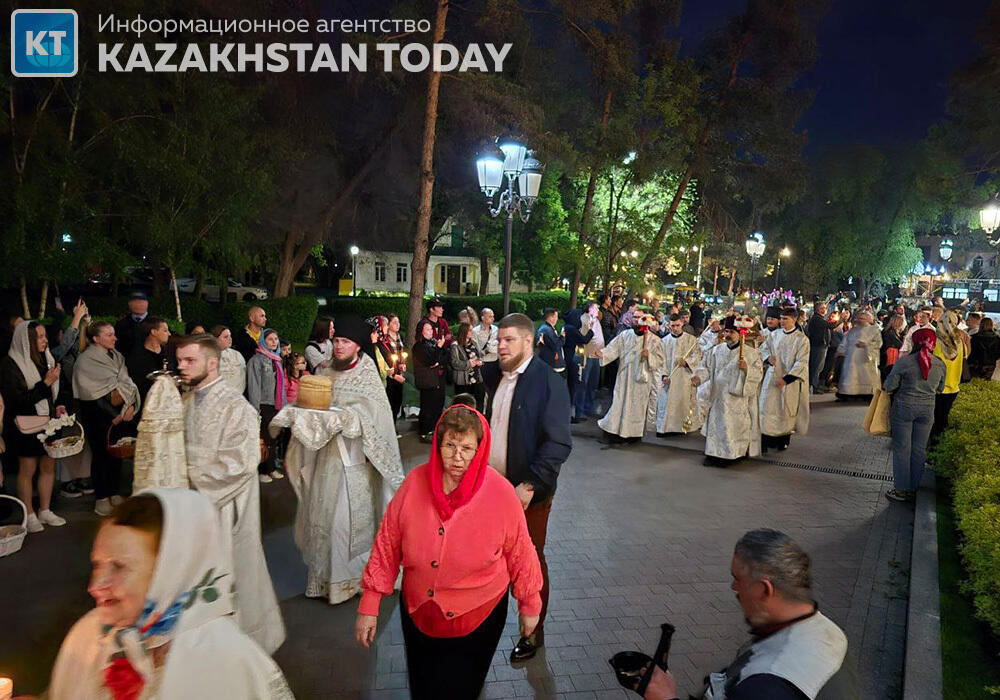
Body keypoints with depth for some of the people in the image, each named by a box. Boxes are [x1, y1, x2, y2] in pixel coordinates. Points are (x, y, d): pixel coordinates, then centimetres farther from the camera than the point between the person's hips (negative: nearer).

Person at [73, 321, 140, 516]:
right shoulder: (86, 360, -7)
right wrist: (113, 415, -13)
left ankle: (114, 494, 20)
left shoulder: (117, 357, 11)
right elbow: (92, 394, -12)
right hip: (97, 414, -5)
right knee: (101, 454, -1)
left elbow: (126, 383, 4)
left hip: (118, 412, 6)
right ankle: (101, 498, 8)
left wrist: (131, 405, -13)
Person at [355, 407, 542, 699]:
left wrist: (529, 606, 3)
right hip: (417, 612, 3)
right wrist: (369, 605, -4)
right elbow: (387, 545, -7)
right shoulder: (415, 482, -15)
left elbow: (520, 553, -8)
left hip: (476, 619, -3)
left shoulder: (500, 493, -21)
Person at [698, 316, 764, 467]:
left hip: (739, 398, -3)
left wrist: (747, 368, -21)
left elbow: (759, 373, -2)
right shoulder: (716, 350, 8)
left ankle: (735, 455, 9)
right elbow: (707, 367, 7)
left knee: (737, 426, -1)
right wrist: (699, 377, -12)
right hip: (719, 396, 3)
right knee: (716, 425, 5)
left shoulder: (751, 352, -1)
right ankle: (714, 453, 12)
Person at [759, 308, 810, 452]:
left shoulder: (801, 339, -6)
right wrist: (768, 358, -9)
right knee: (767, 407, -2)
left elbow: (801, 362, -10)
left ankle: (784, 440, 19)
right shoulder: (774, 335, 5)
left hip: (790, 380, -3)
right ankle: (765, 441, 1)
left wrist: (787, 379, -16)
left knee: (786, 409, 4)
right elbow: (764, 349, 15)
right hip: (772, 377, 3)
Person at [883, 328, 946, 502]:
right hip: (927, 409, 4)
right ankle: (914, 488, 22)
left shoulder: (904, 361, -14)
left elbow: (889, 386, -10)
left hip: (904, 407, -3)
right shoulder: (940, 364, -2)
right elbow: (940, 389, 10)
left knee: (902, 448, 5)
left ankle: (901, 489, 10)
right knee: (919, 449, 12)